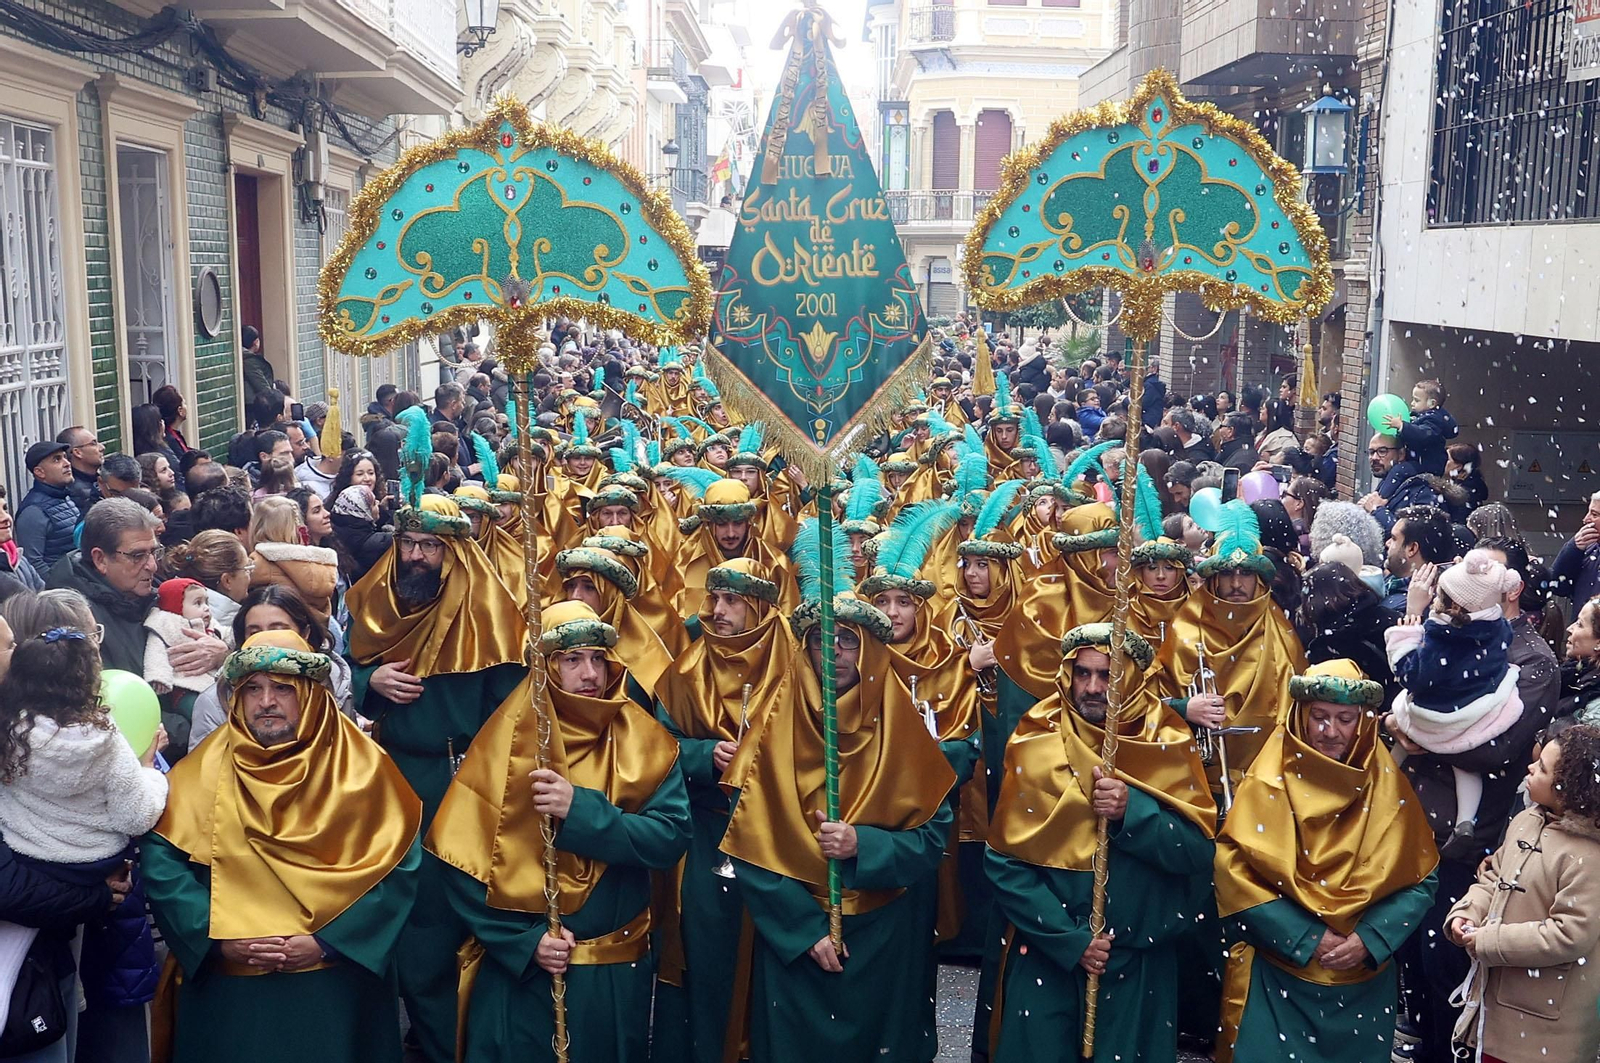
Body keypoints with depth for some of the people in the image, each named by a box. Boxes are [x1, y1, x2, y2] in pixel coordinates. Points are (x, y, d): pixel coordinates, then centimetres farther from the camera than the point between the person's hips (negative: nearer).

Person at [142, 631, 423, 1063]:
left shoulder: (362, 767, -2)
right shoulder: (203, 771, 3)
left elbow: (397, 865, -8)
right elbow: (162, 863, -4)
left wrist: (328, 941, -16)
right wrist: (219, 938, -15)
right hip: (227, 988, 1)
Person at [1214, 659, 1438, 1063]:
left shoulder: (1388, 787, 1)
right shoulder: (1268, 784, -7)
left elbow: (1420, 880, 0)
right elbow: (1234, 872, -13)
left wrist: (1369, 940, -14)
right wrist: (1306, 939, -18)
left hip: (1365, 981, 3)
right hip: (1277, 975, -2)